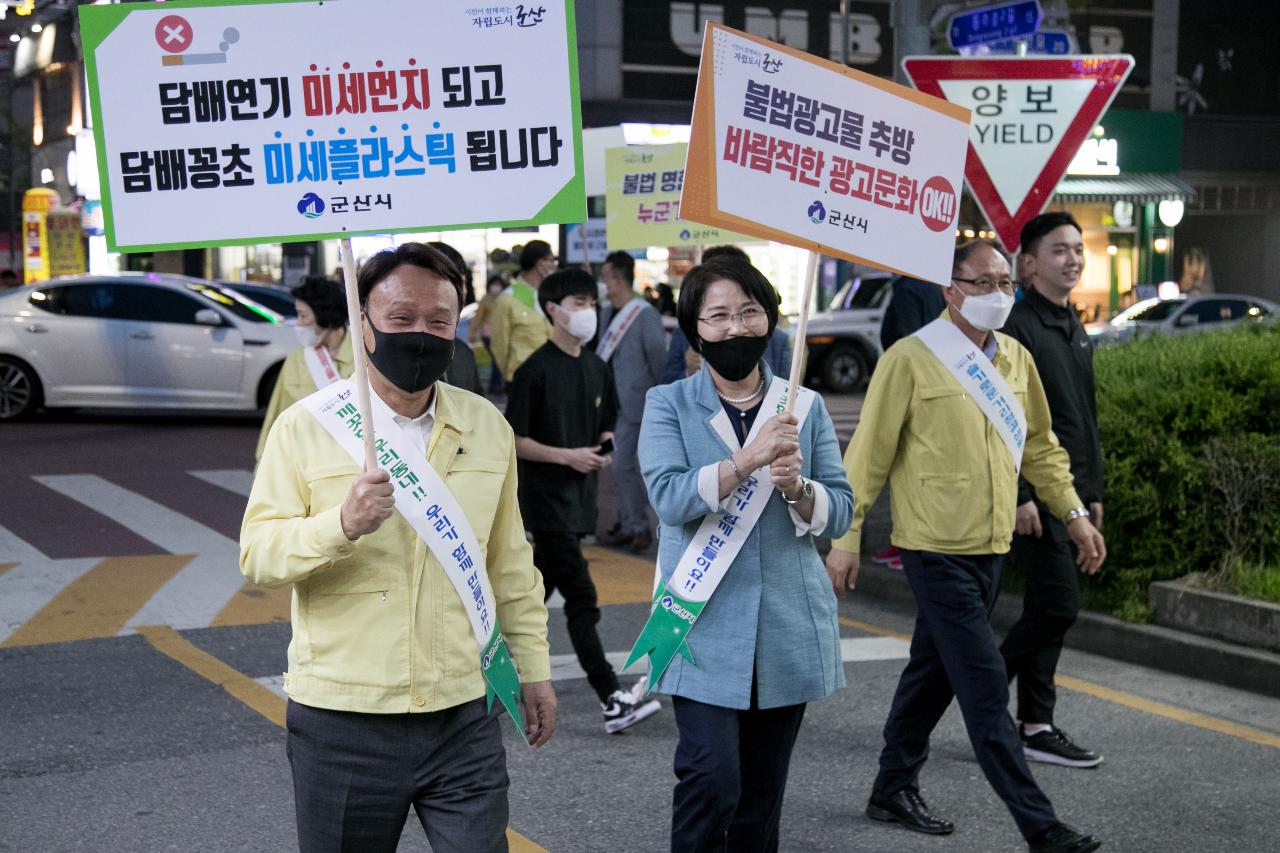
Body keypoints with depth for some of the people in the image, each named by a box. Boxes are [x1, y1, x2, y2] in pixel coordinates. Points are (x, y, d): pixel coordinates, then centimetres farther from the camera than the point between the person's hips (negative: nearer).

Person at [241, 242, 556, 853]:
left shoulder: (487, 427, 7)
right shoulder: (306, 426, -4)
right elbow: (256, 555, -9)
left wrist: (533, 667, 15)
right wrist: (342, 525, -26)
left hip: (463, 721, 2)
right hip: (340, 725, -2)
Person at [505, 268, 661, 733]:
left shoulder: (596, 368, 11)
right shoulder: (535, 370, -10)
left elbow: (605, 426, 22)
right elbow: (514, 441, -11)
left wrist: (602, 450, 1)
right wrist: (567, 456, -17)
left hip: (579, 497, 7)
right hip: (546, 498, -7)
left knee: (539, 588, 14)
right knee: (581, 597, -9)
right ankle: (612, 700, -9)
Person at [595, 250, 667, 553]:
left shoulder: (646, 315, -12)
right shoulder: (606, 313, 10)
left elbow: (658, 360, -9)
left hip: (632, 403, -8)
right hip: (607, 400, 8)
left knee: (623, 465, -8)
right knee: (620, 464, 14)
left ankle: (637, 527, 3)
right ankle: (627, 522, 24)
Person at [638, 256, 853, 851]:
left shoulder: (806, 406, 8)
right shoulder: (668, 404, 0)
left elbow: (840, 512, 4)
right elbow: (669, 497, -15)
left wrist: (797, 488, -17)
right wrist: (745, 462, -27)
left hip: (788, 629, 3)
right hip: (704, 629, -3)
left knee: (762, 793, 11)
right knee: (712, 778, -13)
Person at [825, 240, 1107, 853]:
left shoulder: (1015, 359, 9)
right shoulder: (912, 359, -10)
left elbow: (1040, 446, 20)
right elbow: (870, 453, -8)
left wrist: (1073, 513, 13)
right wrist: (845, 537, -8)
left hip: (990, 548, 7)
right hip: (936, 550, -7)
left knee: (934, 672, 17)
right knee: (985, 687, -7)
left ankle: (894, 789, 31)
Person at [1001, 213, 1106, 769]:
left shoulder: (1076, 331, 17)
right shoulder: (1017, 327, -11)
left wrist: (1093, 491, 18)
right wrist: (1019, 495, -20)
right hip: (1034, 492, -9)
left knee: (1047, 609, 10)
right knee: (1059, 604, -11)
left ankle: (1035, 726, 15)